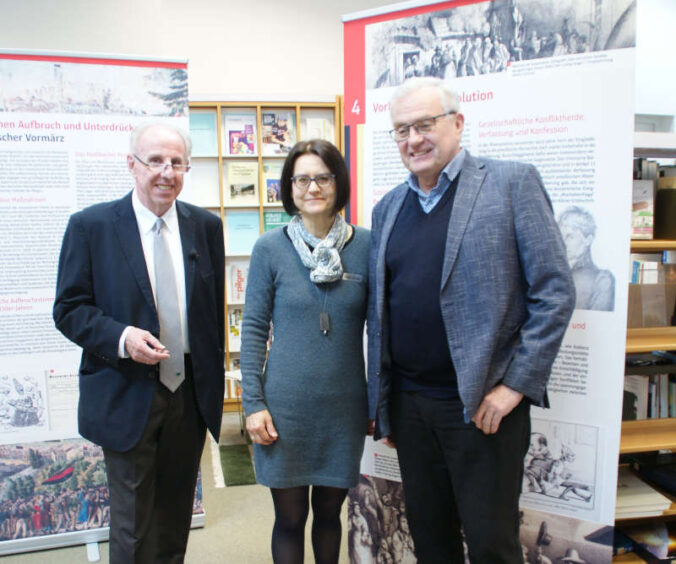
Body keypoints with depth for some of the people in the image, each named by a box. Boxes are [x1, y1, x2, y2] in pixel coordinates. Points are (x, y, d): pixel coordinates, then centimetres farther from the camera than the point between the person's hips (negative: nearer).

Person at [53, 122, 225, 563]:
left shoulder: (206, 226, 2)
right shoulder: (91, 225, -7)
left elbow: (215, 309, 7)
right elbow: (69, 309, -5)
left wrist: (214, 384, 8)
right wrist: (121, 338, -23)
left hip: (191, 395, 3)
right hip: (127, 398, -3)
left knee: (176, 518, 20)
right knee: (133, 526, 10)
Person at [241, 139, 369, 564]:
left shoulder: (364, 245, -2)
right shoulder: (270, 248, -5)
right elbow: (254, 328, -2)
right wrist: (253, 403, -6)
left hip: (344, 405, 1)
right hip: (286, 405, -1)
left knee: (329, 511, 18)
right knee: (290, 517, 13)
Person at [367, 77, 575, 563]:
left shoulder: (512, 183, -5)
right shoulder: (387, 208, 10)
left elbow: (555, 291, -8)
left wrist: (516, 385, -13)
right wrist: (381, 403, 13)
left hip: (485, 404, -4)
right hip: (410, 404, 5)